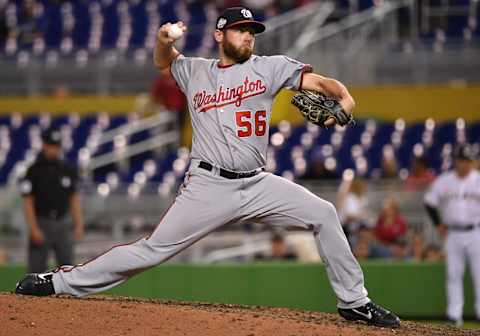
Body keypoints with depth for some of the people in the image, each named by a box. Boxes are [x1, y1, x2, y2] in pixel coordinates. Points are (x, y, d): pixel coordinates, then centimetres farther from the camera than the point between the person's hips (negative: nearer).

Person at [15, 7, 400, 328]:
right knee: (153, 249, -6)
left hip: (257, 184, 1)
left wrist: (343, 96, -27)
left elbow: (316, 80, -5)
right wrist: (164, 39, 5)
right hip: (208, 187, -1)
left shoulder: (267, 68, 6)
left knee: (323, 214, -11)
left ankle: (353, 301, 0)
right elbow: (163, 60, 30)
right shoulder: (195, 71, 10)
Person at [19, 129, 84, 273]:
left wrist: (78, 224, 4)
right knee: (36, 270, -2)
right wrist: (33, 229, -16)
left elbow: (74, 199, 12)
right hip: (41, 224, -5)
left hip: (63, 224, 5)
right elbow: (28, 202, -8)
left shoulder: (67, 169, 8)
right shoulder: (34, 170, -6)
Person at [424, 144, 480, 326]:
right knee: (453, 275, 2)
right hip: (453, 234, 2)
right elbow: (430, 202, 14)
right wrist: (439, 224, 9)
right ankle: (454, 315, 4)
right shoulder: (444, 181, 6)